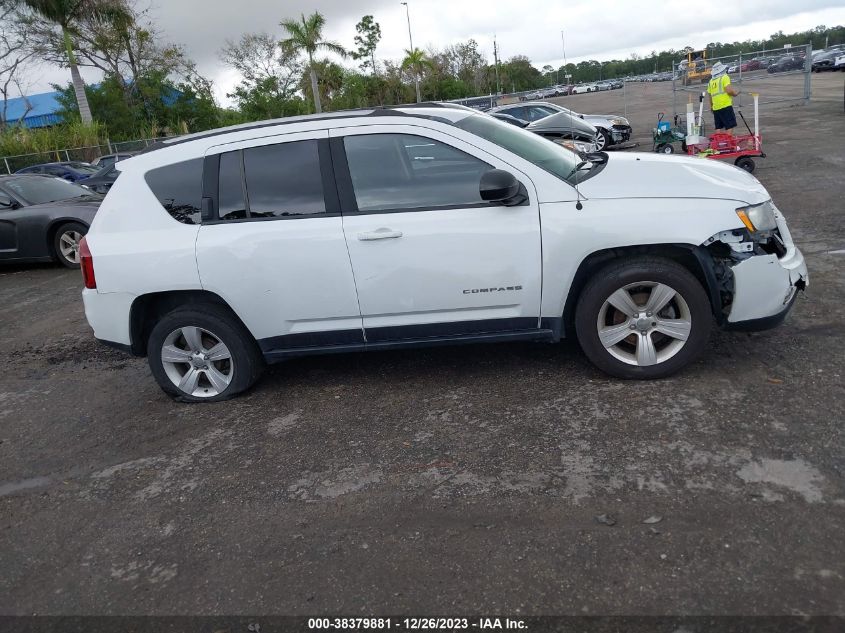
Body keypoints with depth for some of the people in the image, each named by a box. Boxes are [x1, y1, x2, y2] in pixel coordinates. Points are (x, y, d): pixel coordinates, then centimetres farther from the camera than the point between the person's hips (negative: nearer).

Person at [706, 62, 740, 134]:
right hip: (726, 106, -6)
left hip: (715, 107, 6)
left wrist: (711, 106, 30)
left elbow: (709, 96, 19)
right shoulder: (724, 77, -4)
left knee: (718, 128, 10)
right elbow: (729, 90, -16)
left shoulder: (711, 81, 15)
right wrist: (735, 93, 3)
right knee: (729, 127, -5)